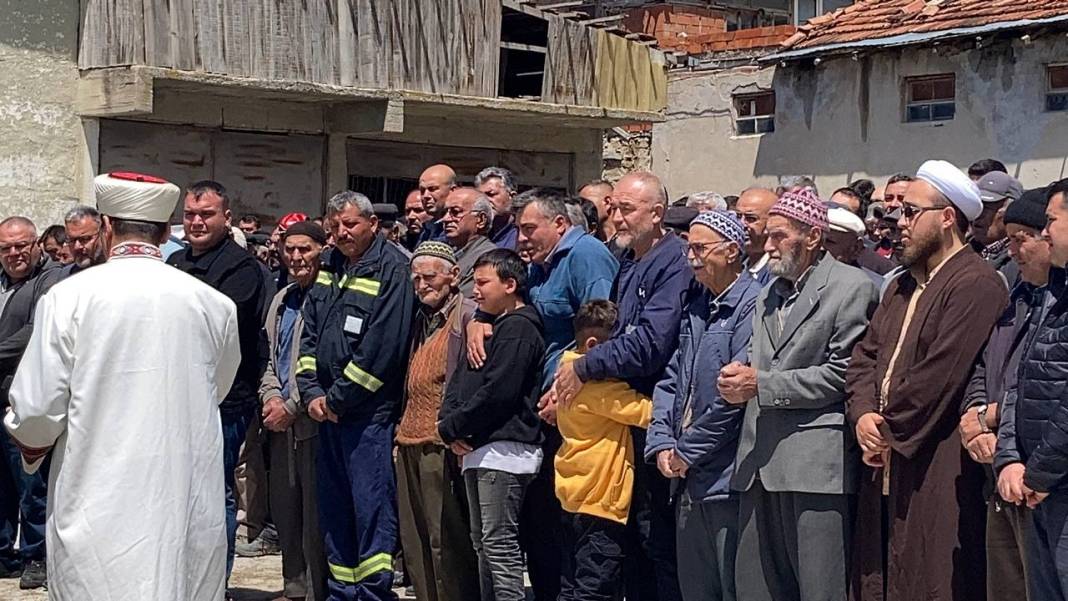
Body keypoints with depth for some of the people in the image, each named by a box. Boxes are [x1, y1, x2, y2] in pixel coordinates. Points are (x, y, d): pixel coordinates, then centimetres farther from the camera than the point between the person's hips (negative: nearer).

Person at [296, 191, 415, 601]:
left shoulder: (391, 269, -10)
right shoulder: (330, 268, 13)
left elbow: (382, 348, -17)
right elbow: (310, 333, 14)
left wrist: (337, 399, -12)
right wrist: (312, 393, 0)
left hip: (369, 412, -8)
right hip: (327, 411, 8)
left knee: (371, 504, -6)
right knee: (333, 506, 13)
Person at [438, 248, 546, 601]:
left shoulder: (519, 327, -11)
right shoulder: (490, 326, 20)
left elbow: (497, 393, -19)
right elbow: (461, 380, 18)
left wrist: (451, 427, -9)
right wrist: (450, 421, -1)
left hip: (505, 449, -10)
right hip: (478, 449, 10)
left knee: (499, 543, -10)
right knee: (483, 543, 13)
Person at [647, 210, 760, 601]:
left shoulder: (752, 304, -12)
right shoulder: (696, 306, 15)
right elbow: (672, 379, 14)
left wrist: (687, 451, -11)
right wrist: (662, 444, 0)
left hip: (726, 479, -8)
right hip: (689, 479, 8)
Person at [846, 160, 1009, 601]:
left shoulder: (975, 285, -12)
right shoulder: (902, 286, 19)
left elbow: (938, 376, -18)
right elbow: (866, 356, 15)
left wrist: (890, 432, -10)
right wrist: (863, 415, -3)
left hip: (937, 478, -9)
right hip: (885, 469, 9)